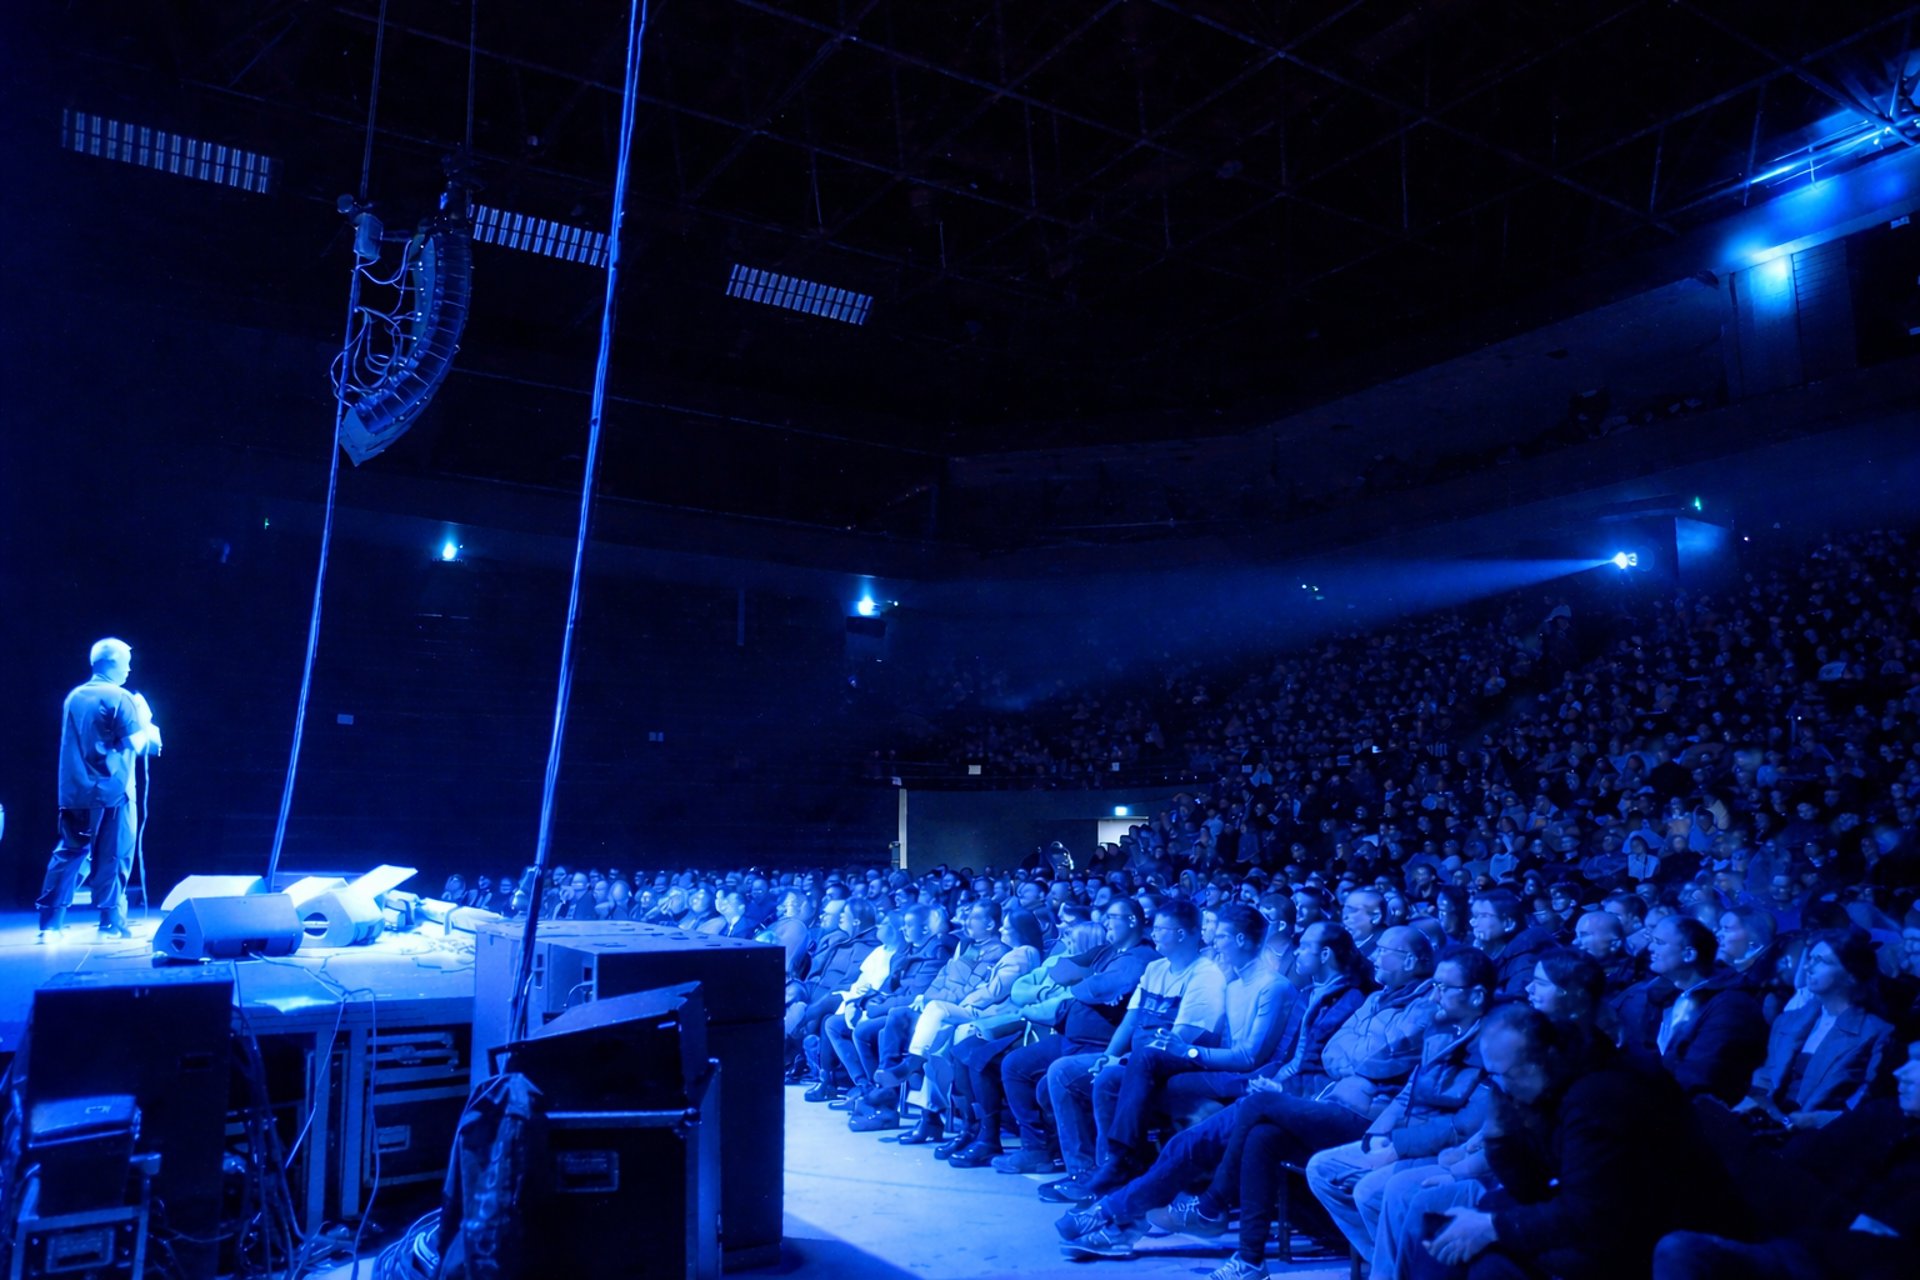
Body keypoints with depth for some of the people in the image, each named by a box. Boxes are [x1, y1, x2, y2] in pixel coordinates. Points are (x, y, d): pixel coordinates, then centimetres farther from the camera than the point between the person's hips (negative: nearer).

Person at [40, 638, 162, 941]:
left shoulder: (74, 697, 12)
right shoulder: (120, 698, -10)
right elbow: (137, 744, -14)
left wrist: (145, 738, 20)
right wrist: (147, 729, 6)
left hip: (74, 791, 6)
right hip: (111, 791, -6)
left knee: (68, 854, 11)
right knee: (112, 858, 1)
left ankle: (50, 923, 10)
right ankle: (111, 923, 5)